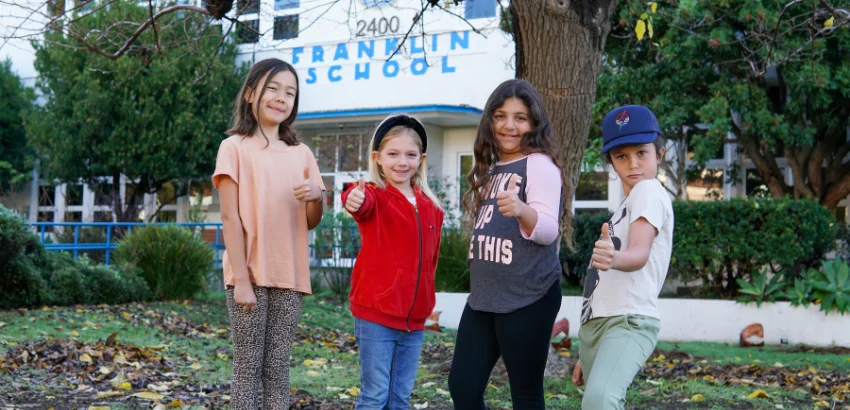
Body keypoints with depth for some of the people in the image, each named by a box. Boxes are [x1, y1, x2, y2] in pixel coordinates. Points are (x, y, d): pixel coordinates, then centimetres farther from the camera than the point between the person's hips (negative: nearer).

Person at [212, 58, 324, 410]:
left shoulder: (301, 153, 11)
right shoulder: (235, 147, -2)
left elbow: (311, 222, 12)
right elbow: (230, 217, -7)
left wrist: (317, 196, -11)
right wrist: (241, 280, -13)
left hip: (289, 277, 4)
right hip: (250, 275, -4)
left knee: (278, 370, 6)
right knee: (248, 368, -1)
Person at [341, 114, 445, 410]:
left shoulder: (431, 207, 9)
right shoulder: (375, 197, -8)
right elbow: (364, 203, -34)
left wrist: (425, 302, 15)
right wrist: (355, 199, -57)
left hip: (414, 319, 5)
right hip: (376, 314, -5)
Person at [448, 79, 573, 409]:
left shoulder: (539, 164, -8)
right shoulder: (491, 169, 15)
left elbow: (547, 229, -19)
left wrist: (521, 210, -40)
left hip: (528, 298, -8)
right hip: (484, 297, 8)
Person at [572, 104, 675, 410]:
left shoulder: (649, 191, -2)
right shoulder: (628, 206, 25)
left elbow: (640, 255, -22)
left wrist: (614, 258, -45)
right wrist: (588, 354, 28)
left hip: (629, 322, -10)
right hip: (595, 324, 10)